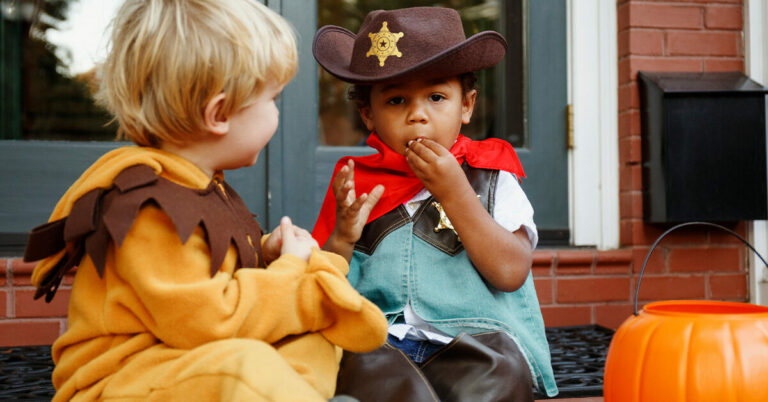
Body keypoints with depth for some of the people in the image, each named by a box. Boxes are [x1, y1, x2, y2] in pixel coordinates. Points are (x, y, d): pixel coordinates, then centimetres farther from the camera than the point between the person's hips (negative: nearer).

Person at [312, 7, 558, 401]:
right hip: (377, 342, 1)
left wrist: (454, 192, -10)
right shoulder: (356, 185, 13)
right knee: (367, 368, -33)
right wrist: (342, 238, -8)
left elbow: (510, 272, -6)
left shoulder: (491, 178, 9)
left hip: (477, 342, 0)